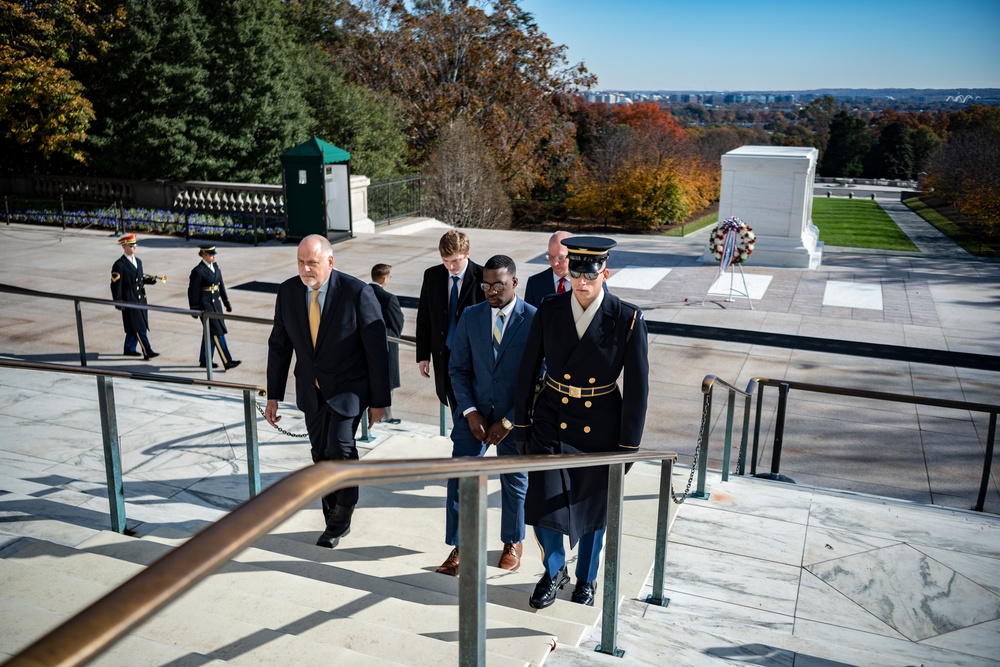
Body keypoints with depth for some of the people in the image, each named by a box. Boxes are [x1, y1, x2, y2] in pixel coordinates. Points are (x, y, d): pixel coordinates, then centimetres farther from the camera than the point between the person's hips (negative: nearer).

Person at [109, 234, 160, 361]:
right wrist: (118, 303, -14)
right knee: (139, 327, -9)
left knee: (134, 327, 15)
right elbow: (115, 285, -11)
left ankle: (129, 350, 27)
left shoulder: (138, 261, 13)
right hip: (129, 300, -8)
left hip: (141, 298, 8)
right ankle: (147, 352, -11)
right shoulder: (119, 265, -11)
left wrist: (151, 279, 1)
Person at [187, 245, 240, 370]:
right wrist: (194, 310, -9)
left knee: (211, 332, 14)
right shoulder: (198, 271, -15)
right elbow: (193, 291, -11)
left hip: (216, 303, 8)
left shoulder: (215, 267, 8)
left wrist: (227, 303, 14)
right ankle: (227, 361, -7)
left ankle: (205, 360, 25)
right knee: (218, 332, -9)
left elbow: (221, 285, 14)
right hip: (206, 304, -8)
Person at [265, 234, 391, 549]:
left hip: (349, 387, -4)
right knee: (321, 455, 11)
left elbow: (377, 349, -13)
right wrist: (273, 396, 5)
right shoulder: (288, 291, -4)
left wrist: (379, 400, -10)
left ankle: (343, 511, 7)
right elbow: (279, 345, 5)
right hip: (311, 389, 5)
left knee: (340, 446, -20)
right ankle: (335, 523, 28)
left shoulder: (357, 292, -17)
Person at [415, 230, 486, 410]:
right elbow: (424, 317, 7)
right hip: (444, 356, 4)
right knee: (457, 410, 14)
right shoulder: (432, 276, 0)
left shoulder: (482, 277, -13)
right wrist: (423, 355, 5)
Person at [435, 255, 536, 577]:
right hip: (475, 411, 2)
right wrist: (470, 411, -10)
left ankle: (513, 543, 38)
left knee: (514, 482, 15)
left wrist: (509, 421, -14)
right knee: (459, 478, -2)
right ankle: (459, 549, 14)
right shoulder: (470, 316, -2)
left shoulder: (534, 320, -13)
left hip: (515, 416, -2)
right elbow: (458, 368, 3)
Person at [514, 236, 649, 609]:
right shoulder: (549, 311, -7)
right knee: (542, 505, 0)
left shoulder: (628, 320, -13)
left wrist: (628, 445, -7)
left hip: (599, 429, -1)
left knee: (592, 509, 14)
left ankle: (586, 581, 39)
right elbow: (528, 370, 2)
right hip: (551, 422, 1)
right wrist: (522, 425, 5)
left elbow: (637, 387, -9)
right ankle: (554, 571, 30)